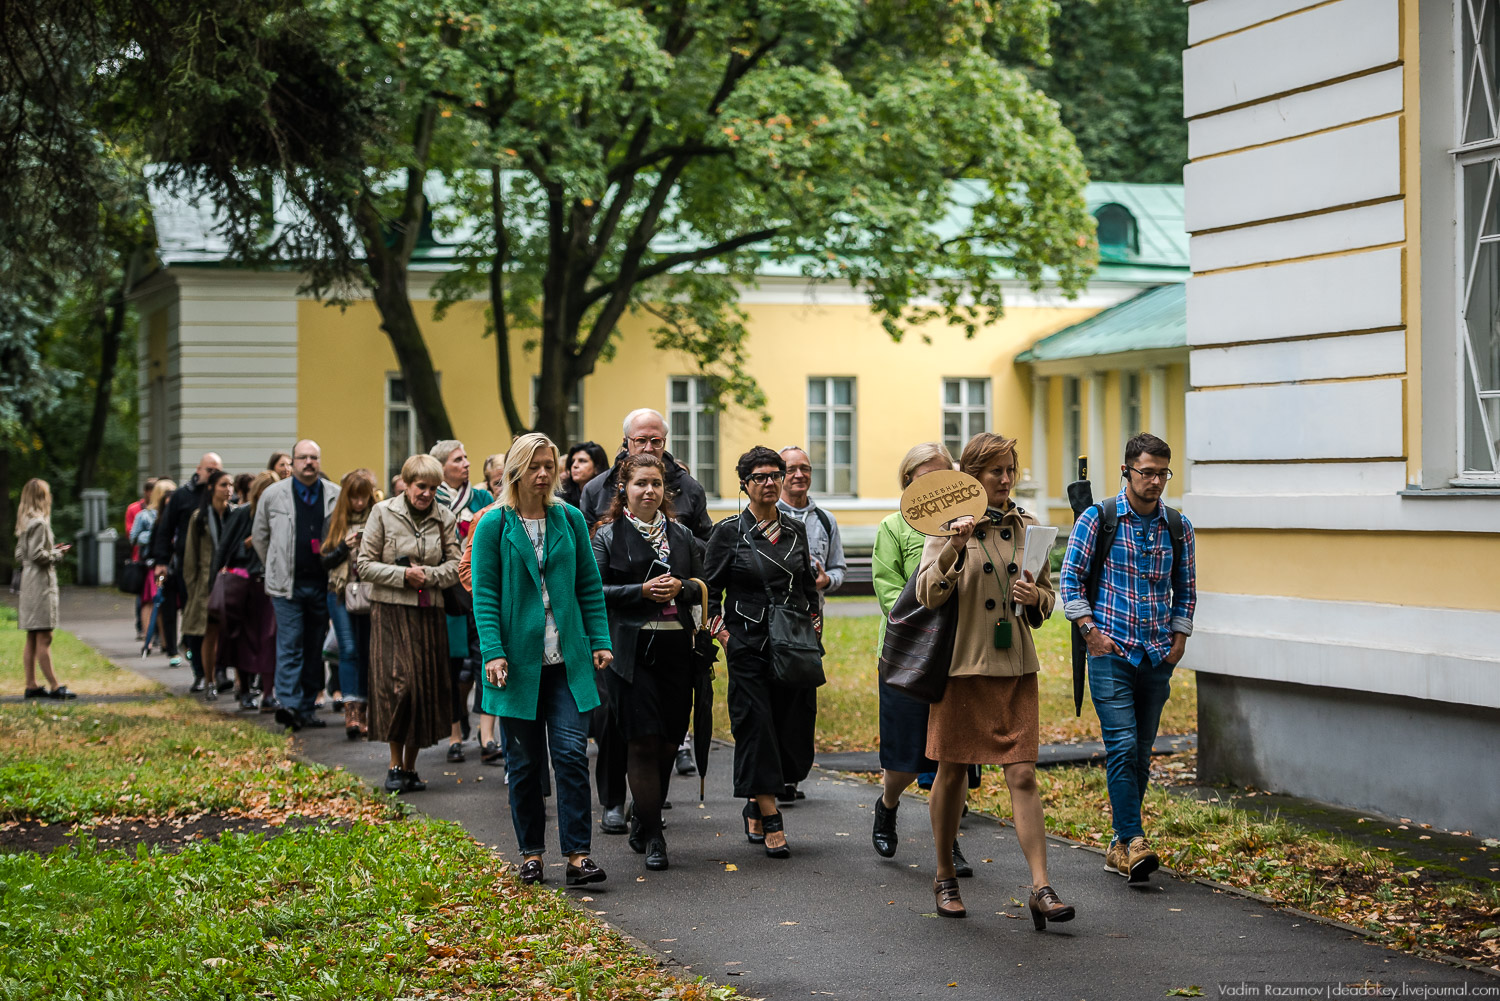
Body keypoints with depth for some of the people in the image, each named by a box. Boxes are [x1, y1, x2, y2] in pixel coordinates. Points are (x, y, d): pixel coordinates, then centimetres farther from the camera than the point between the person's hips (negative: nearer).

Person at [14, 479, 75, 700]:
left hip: (28, 583, 10)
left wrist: (52, 551, 14)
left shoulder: (25, 523, 14)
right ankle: (54, 686, -10)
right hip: (41, 583, -10)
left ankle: (31, 686, 12)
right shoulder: (39, 523, -14)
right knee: (44, 639, -9)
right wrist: (57, 554, -6)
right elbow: (37, 554, -21)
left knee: (32, 639, 10)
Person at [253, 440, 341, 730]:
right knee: (289, 645, -11)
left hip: (322, 583, 2)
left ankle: (306, 707, 13)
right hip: (287, 584, -2)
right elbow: (259, 537, 15)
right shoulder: (273, 495, 3)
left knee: (315, 648, 7)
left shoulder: (337, 496, 5)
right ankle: (288, 702, -17)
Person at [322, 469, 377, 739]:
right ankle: (351, 710, -16)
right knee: (349, 649, -11)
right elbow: (325, 561, 7)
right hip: (341, 593, 0)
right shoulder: (334, 521, 9)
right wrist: (345, 547, -10)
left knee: (367, 652, 4)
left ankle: (362, 710, 12)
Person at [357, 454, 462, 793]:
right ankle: (395, 766, -4)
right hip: (391, 611, -3)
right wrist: (402, 575, -14)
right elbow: (365, 564, -2)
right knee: (396, 683, -14)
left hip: (429, 612, 3)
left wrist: (426, 575, -12)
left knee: (427, 686, 3)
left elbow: (454, 567, 6)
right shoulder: (383, 513, -1)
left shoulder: (445, 518, 7)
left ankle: (410, 766, 14)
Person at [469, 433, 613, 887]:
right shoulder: (494, 526, -1)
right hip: (519, 659, -1)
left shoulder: (570, 519, 7)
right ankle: (531, 854, 17)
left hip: (567, 660, 2)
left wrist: (599, 640, 2)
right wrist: (493, 652, -14)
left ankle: (577, 855, -6)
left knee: (572, 752, -8)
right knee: (525, 761, 6)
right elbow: (484, 594, -4)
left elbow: (590, 585, 11)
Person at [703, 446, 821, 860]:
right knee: (756, 727, -6)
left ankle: (756, 805, 24)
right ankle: (770, 822, -2)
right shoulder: (728, 532, -2)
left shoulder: (795, 530, 10)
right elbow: (709, 589, 1)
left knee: (794, 729, 3)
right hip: (749, 644, -4)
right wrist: (722, 634, -8)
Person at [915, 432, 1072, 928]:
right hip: (961, 664, -2)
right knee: (952, 772, 8)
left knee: (1023, 775, -6)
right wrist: (954, 547, -26)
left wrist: (1035, 597, -7)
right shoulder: (949, 524, -3)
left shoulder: (1026, 526, 8)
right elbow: (928, 594, -12)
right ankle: (945, 877, 24)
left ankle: (1041, 888, -8)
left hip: (1015, 667, 2)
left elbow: (1047, 597, 16)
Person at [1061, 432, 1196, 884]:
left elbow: (1185, 587, 17)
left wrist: (1179, 637, 8)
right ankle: (1133, 841, -17)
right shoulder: (1097, 519, -3)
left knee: (1141, 755, 6)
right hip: (1110, 653, -4)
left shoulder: (1178, 527, 8)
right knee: (1122, 746, -15)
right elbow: (1071, 578, 0)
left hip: (1157, 658, 4)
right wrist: (1090, 630, -7)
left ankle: (1118, 846, 14)